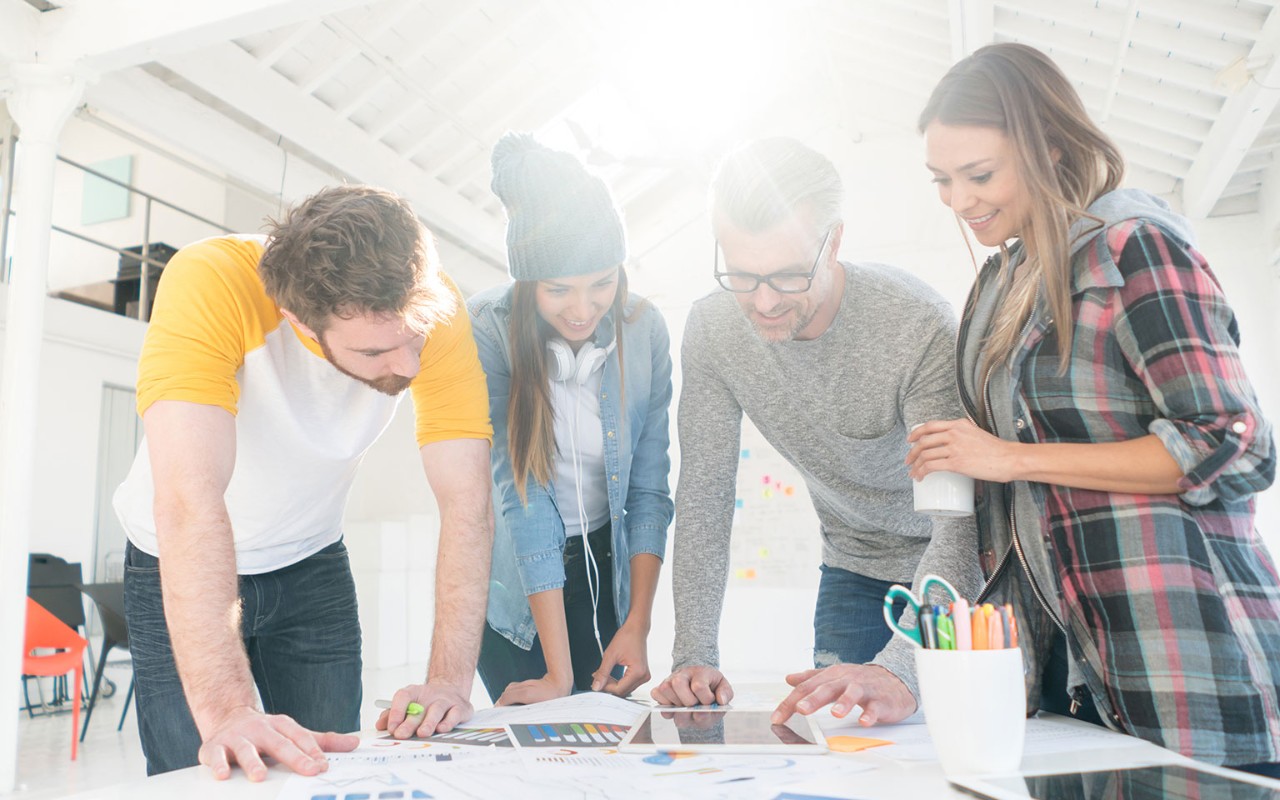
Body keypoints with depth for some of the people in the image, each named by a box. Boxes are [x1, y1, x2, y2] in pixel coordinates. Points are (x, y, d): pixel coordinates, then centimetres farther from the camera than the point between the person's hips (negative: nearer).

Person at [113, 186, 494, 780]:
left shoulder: (433, 308, -25)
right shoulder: (210, 283, -34)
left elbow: (467, 506, -25)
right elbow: (189, 500, -42)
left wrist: (451, 681, -33)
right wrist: (224, 707, -49)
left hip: (311, 566, 3)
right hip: (180, 567, -2)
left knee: (331, 775, 4)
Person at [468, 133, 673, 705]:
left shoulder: (644, 330, -12)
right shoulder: (487, 331, -22)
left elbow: (649, 488, -7)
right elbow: (519, 494, -25)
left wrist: (638, 625, -12)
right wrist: (557, 672, -25)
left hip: (606, 567, 3)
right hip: (516, 582, -2)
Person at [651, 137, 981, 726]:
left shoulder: (918, 327, -31)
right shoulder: (712, 329, -18)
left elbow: (960, 516, -34)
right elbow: (704, 495, -13)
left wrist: (900, 669, -49)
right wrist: (693, 656, -20)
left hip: (960, 562, -3)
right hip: (855, 567, 3)